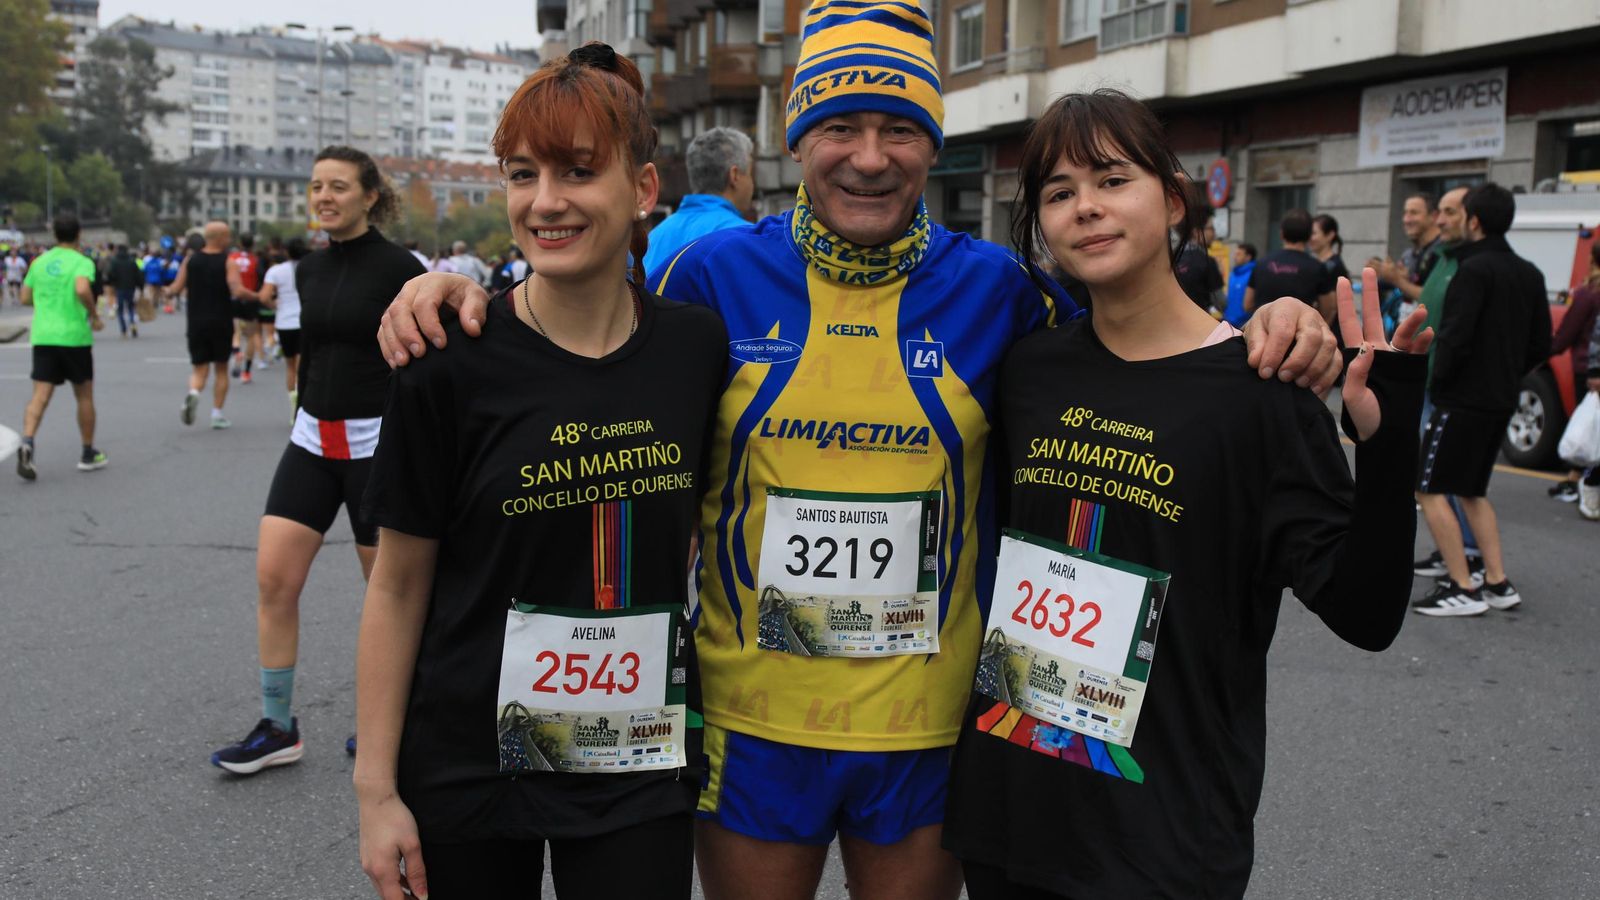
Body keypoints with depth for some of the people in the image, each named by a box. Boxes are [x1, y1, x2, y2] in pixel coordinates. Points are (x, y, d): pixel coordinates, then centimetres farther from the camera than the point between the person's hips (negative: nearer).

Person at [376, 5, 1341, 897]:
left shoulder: (994, 286, -4)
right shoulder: (718, 272, -5)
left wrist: (1268, 336, -12)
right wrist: (459, 297, -8)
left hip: (929, 727, 1)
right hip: (750, 720, 0)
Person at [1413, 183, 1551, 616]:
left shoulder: (1475, 269, -14)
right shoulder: (1529, 273, 12)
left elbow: (1455, 337, -22)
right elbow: (1540, 344, 15)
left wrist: (1438, 382, -9)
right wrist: (1507, 376, 18)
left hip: (1464, 399, -9)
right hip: (1501, 402, 9)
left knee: (1430, 489, -3)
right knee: (1472, 491, 19)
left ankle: (1463, 589, -5)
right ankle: (1498, 584, 17)